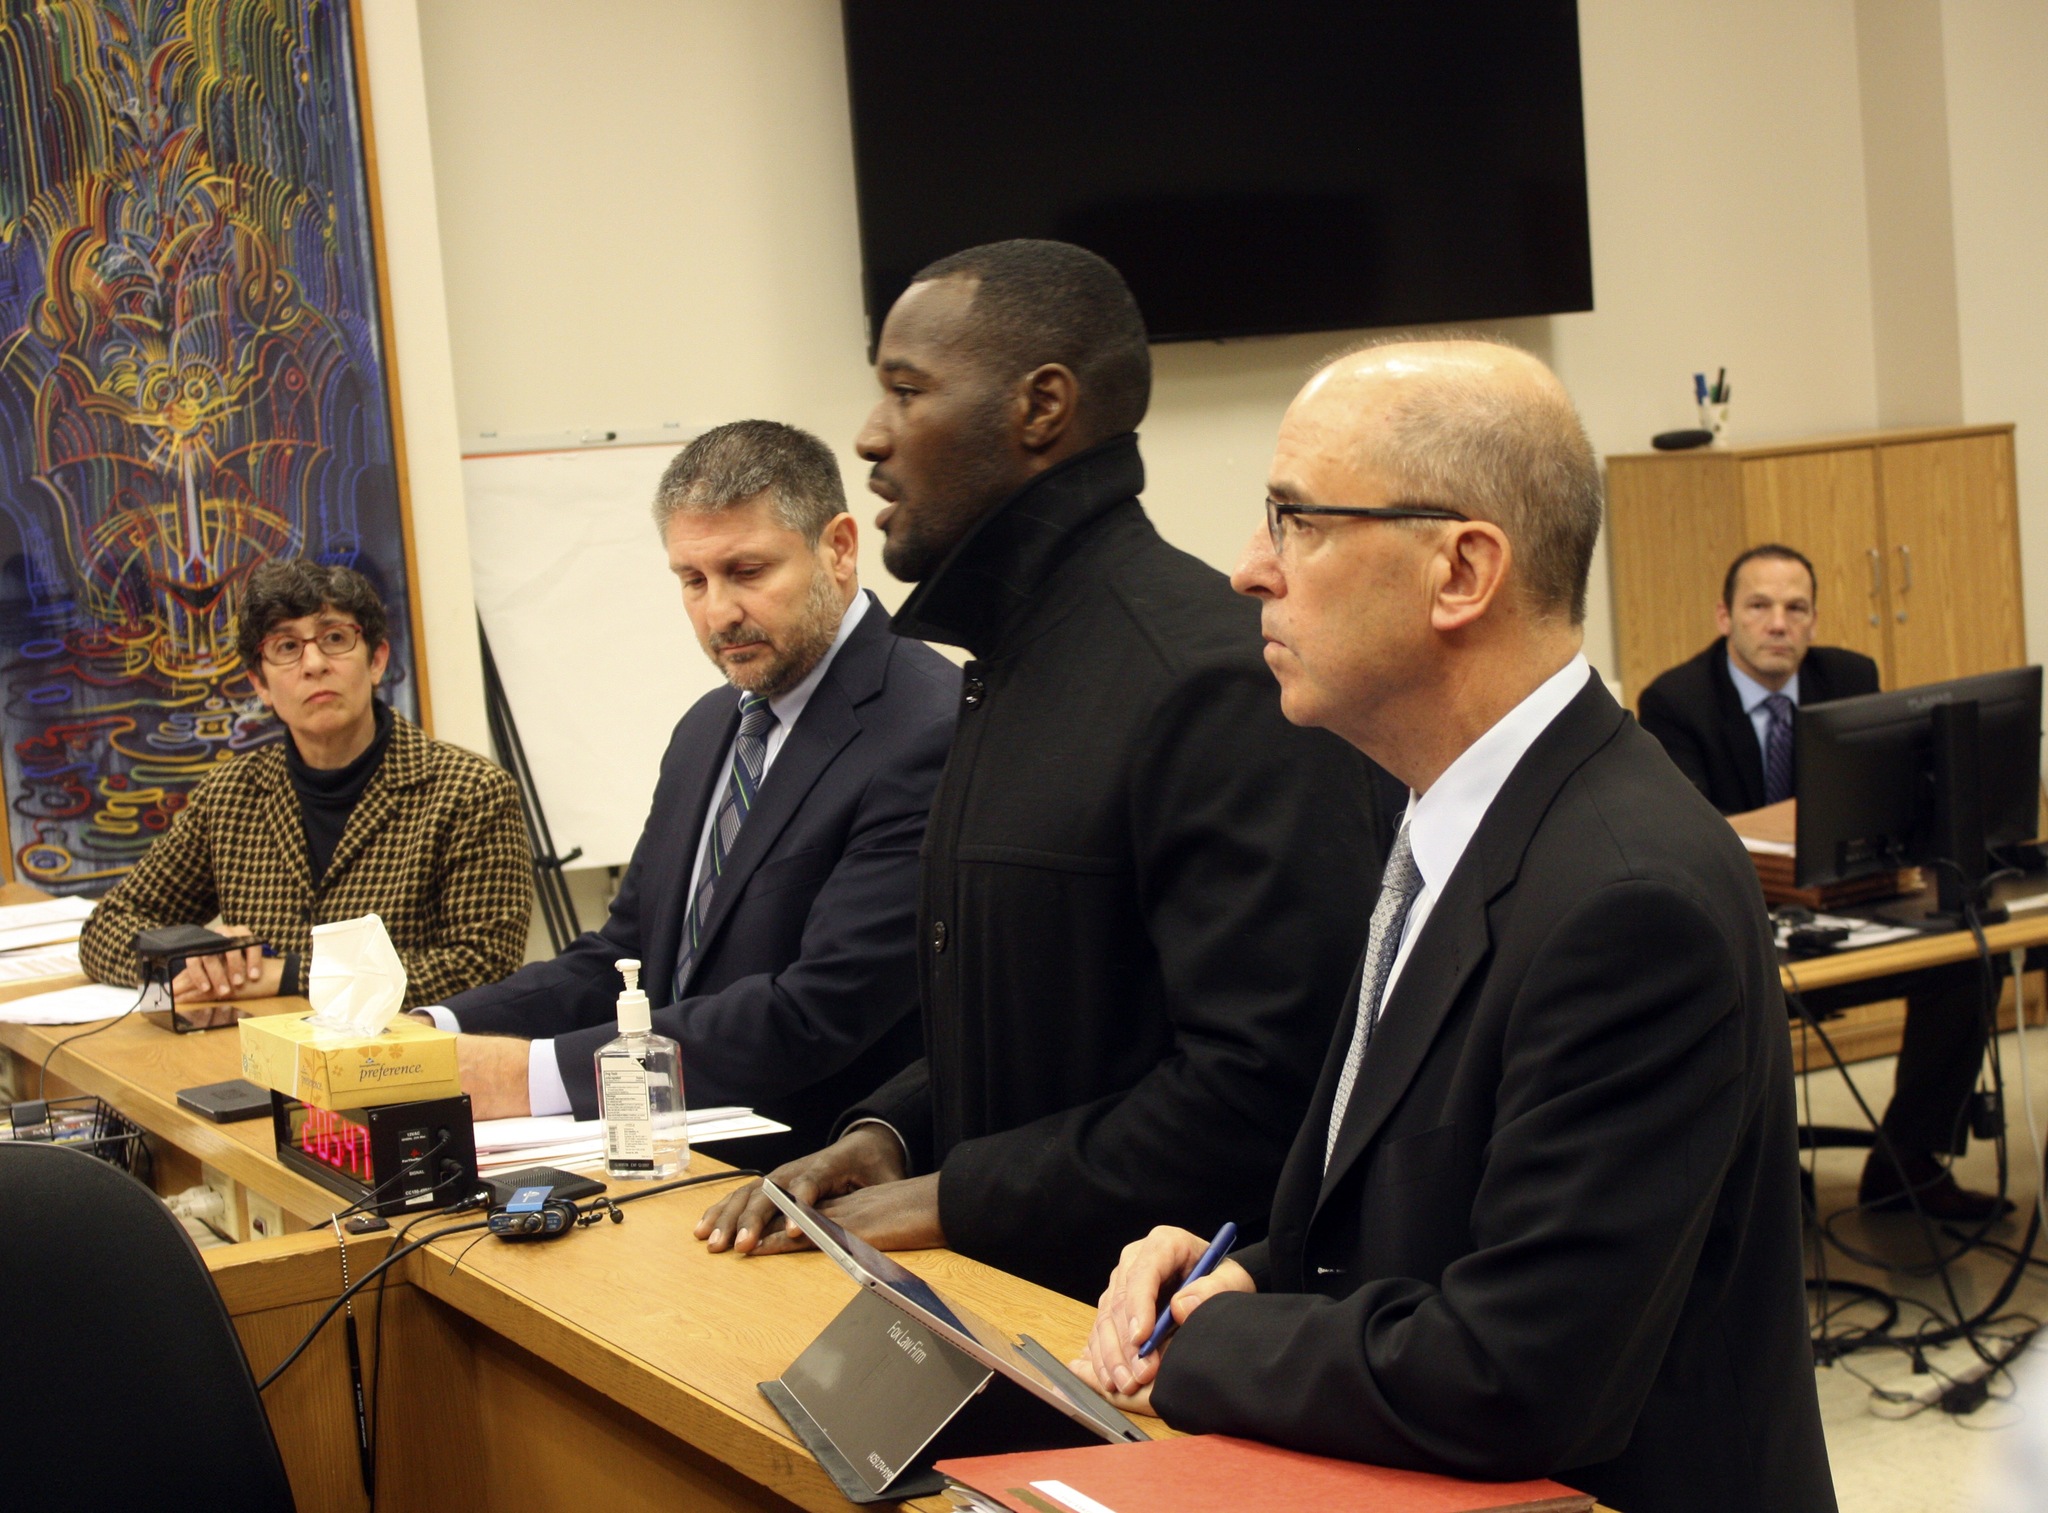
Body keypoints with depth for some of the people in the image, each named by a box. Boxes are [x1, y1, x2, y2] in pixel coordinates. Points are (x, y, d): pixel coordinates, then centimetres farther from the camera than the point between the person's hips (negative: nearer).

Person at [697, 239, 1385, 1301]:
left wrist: (955, 1198, -16)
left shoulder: (1217, 682, -18)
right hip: (1001, 1292, 8)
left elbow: (1262, 1077, -24)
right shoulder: (1012, 664, 15)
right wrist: (894, 1133, 6)